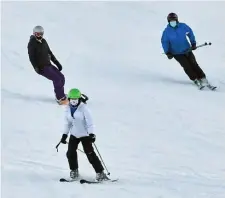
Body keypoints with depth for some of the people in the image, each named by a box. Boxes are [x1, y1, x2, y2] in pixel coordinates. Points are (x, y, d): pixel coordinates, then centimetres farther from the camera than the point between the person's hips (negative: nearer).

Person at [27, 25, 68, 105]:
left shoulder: (43, 41, 10)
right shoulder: (32, 43, -13)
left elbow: (49, 53, 19)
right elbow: (31, 57, -18)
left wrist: (57, 63, 16)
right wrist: (36, 68, -30)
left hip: (49, 65, 8)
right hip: (42, 67, -8)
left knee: (61, 77, 3)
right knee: (57, 79, -17)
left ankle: (59, 95, 17)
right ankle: (61, 99, -11)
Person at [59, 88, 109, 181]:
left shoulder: (83, 108, -15)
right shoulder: (68, 108, 3)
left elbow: (89, 121, -16)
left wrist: (91, 134, -25)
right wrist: (64, 134, 12)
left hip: (84, 134, -6)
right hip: (74, 135, 6)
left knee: (90, 154, -11)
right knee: (70, 153, -3)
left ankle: (100, 173, -5)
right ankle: (74, 171, 19)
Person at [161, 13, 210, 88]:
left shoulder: (183, 26, -8)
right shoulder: (167, 31, -10)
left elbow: (190, 33, 8)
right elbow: (164, 42, -2)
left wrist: (193, 43, 6)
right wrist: (167, 52, -10)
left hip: (187, 50, 1)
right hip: (177, 53, -1)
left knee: (193, 64, -5)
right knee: (187, 66, -11)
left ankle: (202, 78, 0)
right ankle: (195, 80, -3)